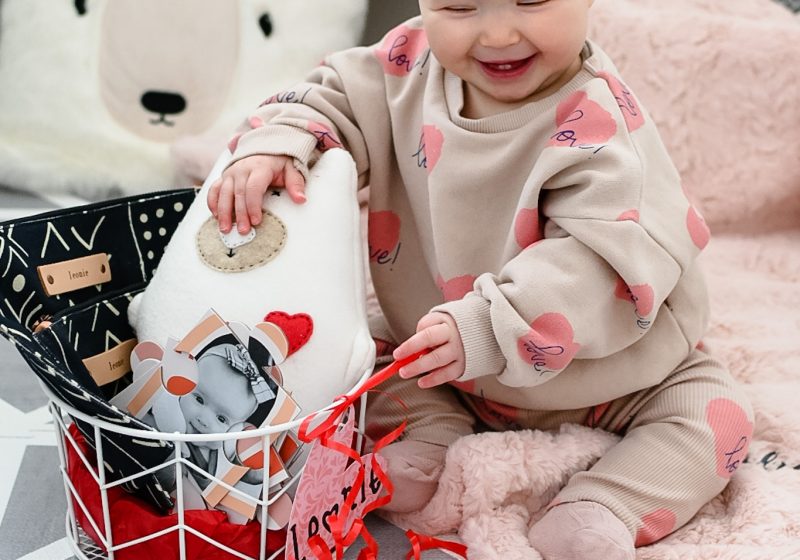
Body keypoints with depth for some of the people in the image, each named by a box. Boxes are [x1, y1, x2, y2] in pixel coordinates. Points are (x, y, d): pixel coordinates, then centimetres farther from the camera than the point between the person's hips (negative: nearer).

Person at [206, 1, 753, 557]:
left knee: (718, 413, -16)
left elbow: (610, 256, -41)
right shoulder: (412, 63, -14)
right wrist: (273, 144, -25)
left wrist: (488, 327, -53)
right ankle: (430, 432, -11)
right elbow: (332, 98, -2)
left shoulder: (595, 125, -31)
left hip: (594, 370, -3)